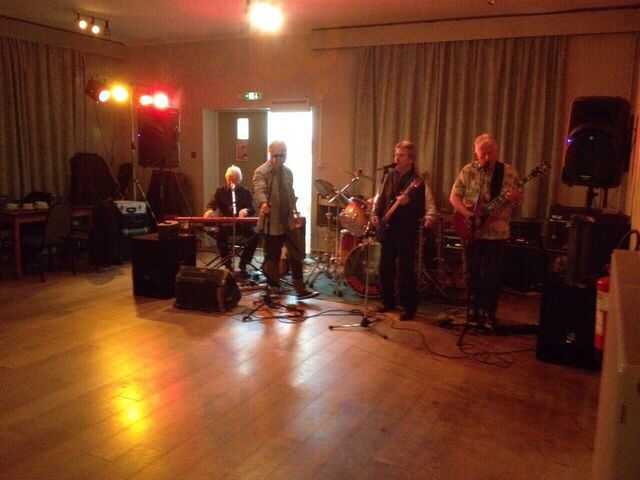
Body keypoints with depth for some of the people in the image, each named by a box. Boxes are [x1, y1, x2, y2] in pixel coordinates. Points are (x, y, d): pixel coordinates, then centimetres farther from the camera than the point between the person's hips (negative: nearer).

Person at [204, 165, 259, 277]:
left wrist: (246, 210, -29)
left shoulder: (245, 192, 8)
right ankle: (228, 265, -14)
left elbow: (252, 209, -3)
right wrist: (210, 210, -33)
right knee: (220, 235, -33)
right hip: (225, 223, -1)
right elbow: (212, 204, -7)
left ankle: (243, 265, -12)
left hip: (242, 224, 1)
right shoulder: (220, 191, 8)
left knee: (254, 235, -27)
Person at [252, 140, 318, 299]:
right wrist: (263, 203, -47)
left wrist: (295, 212, 13)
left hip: (289, 222, 6)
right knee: (272, 258, 5)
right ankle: (274, 288, 20)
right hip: (271, 223, -6)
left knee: (297, 255, 6)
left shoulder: (288, 172, 12)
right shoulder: (261, 171, -10)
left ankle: (300, 288, 15)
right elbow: (259, 190, -28)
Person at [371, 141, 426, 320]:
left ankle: (409, 307, 9)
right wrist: (376, 215, 1)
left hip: (406, 231, -6)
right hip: (387, 228, 7)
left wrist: (407, 202, -30)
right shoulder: (389, 176, 9)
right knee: (385, 268, 12)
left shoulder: (417, 181, -10)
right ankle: (388, 302, 26)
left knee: (405, 271, -3)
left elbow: (421, 211, -13)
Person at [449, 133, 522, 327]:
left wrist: (515, 197, -22)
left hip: (496, 232, -1)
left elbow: (519, 198, 2)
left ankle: (489, 313, 17)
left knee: (492, 275, 4)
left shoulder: (508, 171, 0)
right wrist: (467, 214, -16)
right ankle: (474, 310, 23)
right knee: (471, 273, 9)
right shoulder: (467, 171, 1)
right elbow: (454, 197, -1)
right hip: (471, 231, 1)